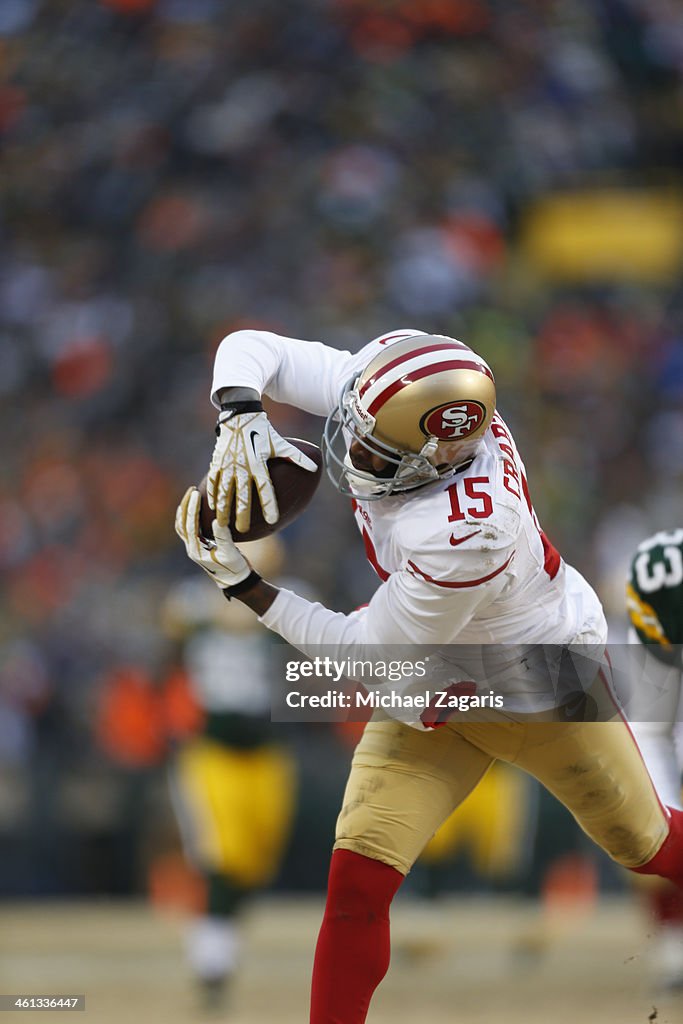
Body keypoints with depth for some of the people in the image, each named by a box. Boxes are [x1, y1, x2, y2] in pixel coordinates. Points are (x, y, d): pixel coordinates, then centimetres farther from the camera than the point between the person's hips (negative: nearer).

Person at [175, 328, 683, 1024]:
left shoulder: (460, 536, -42)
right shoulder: (399, 395, -23)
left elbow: (367, 654, -27)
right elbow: (253, 349, -13)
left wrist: (243, 585, -27)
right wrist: (239, 419, -34)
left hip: (547, 691, -6)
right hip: (437, 686, 6)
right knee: (357, 881, -9)